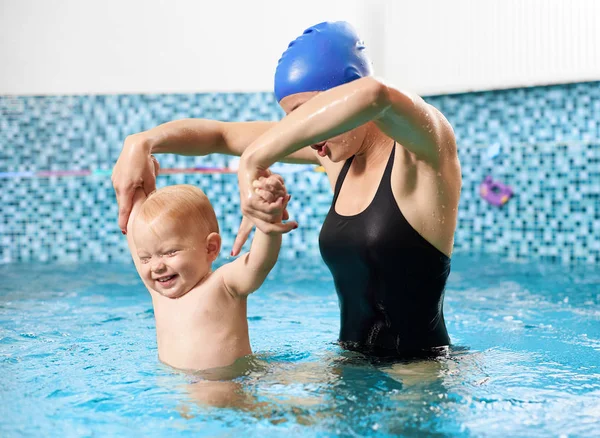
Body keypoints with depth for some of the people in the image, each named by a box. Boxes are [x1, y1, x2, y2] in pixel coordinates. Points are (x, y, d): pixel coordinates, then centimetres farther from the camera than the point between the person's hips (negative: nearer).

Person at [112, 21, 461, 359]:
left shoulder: (424, 149, -15)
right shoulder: (335, 153, 5)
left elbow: (373, 94, -39)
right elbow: (221, 133, 8)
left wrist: (253, 162, -36)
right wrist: (142, 143, -8)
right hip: (354, 362, 6)